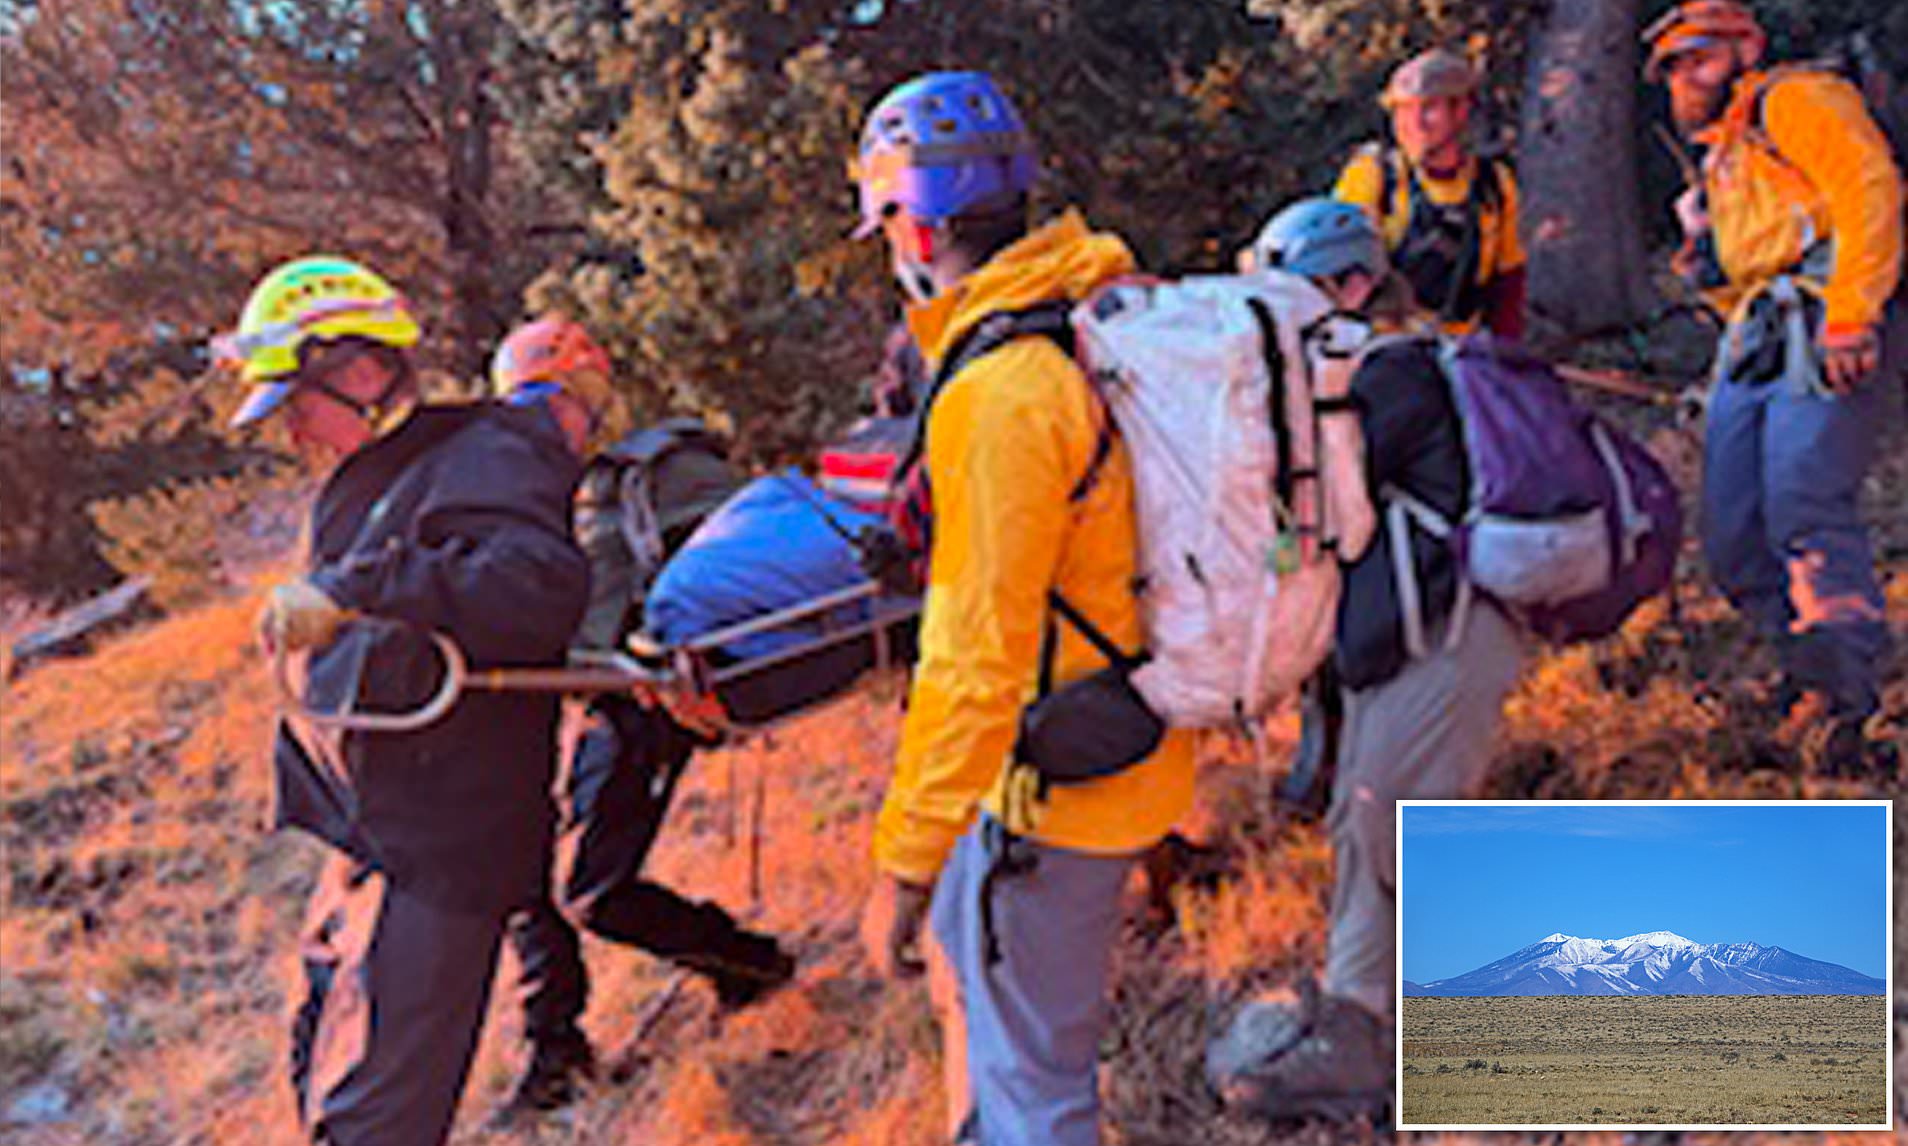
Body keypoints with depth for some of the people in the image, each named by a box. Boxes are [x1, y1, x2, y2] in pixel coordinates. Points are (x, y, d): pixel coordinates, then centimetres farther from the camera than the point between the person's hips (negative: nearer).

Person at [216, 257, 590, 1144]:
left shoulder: (476, 460, -14)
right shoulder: (359, 487, 17)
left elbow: (543, 582, -34)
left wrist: (353, 590, -35)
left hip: (439, 852, -10)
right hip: (369, 839, 10)